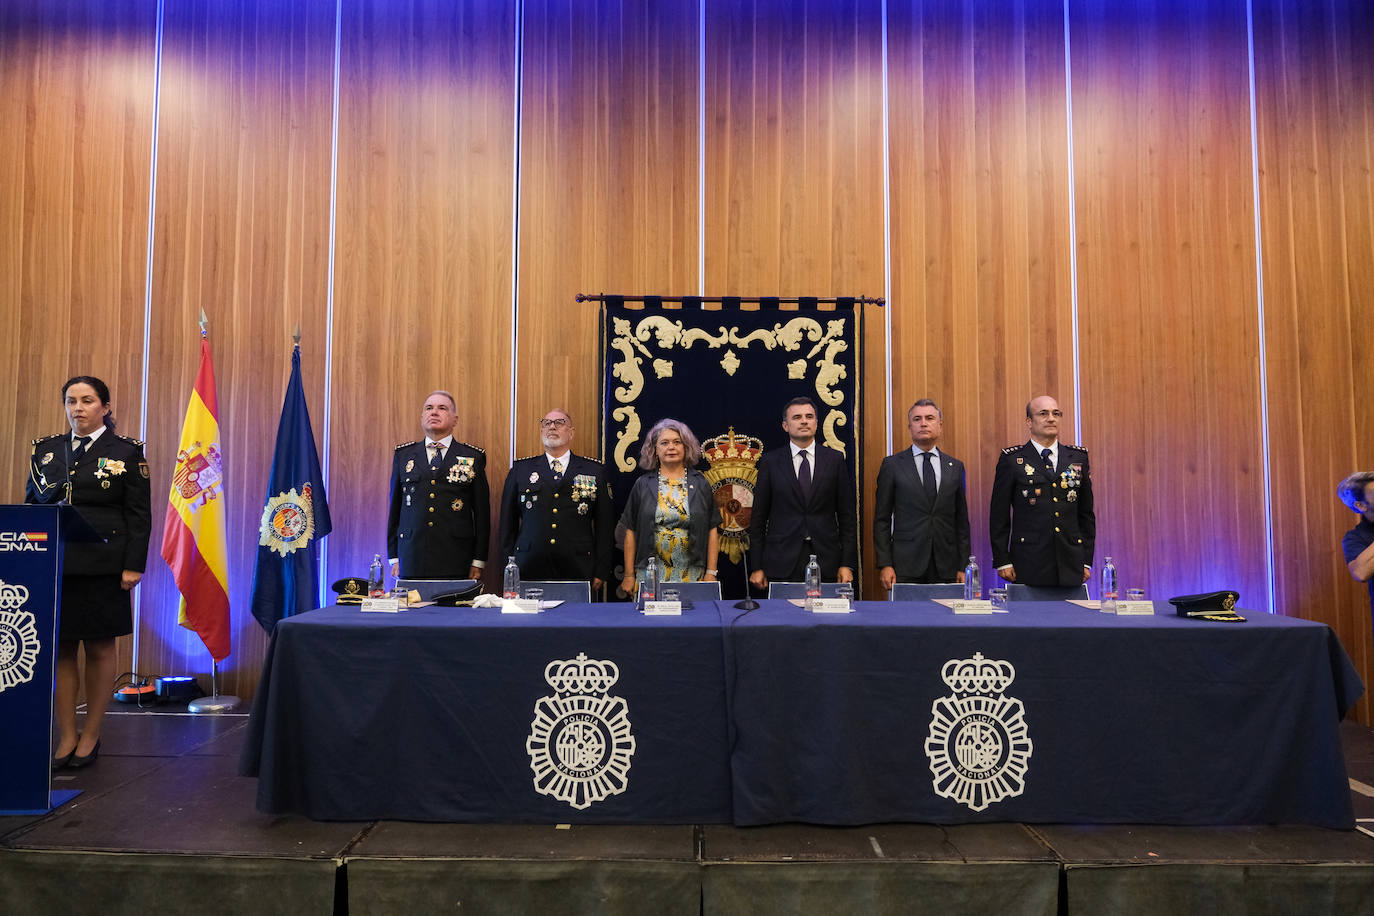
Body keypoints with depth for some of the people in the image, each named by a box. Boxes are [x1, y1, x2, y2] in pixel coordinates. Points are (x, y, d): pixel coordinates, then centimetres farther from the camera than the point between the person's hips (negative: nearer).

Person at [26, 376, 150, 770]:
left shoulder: (126, 451, 1)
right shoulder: (45, 449, 12)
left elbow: (139, 515, -2)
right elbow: (29, 505, 14)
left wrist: (133, 566, -9)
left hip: (102, 568, -3)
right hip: (53, 564, 4)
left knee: (100, 649, 4)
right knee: (60, 649, 5)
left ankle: (91, 736, 15)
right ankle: (66, 736, 16)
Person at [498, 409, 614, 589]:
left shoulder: (594, 471, 9)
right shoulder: (520, 469, 11)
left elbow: (605, 525, 7)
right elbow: (508, 521, 11)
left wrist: (601, 572, 2)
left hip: (578, 572, 0)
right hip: (530, 571, 1)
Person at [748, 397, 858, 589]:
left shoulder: (835, 459, 6)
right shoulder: (770, 461, 4)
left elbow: (847, 515, 6)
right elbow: (758, 517, 4)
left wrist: (847, 564, -1)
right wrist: (756, 567, 0)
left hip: (826, 564, 1)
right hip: (782, 565, 0)